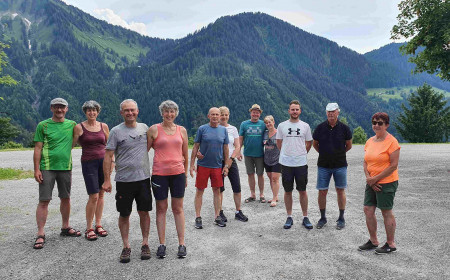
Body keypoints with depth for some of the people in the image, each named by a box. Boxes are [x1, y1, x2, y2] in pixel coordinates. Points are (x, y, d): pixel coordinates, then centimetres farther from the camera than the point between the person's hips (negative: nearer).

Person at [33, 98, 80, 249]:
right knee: (44, 201, -3)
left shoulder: (72, 125, 8)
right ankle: (40, 234, 4)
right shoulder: (43, 125, 0)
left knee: (66, 198, 12)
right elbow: (38, 148, -3)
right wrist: (36, 169, -8)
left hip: (66, 167, 3)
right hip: (47, 168, -3)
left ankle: (66, 227, 27)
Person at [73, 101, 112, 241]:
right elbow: (72, 144, 2)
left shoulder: (103, 126, 8)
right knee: (93, 196, -7)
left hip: (103, 161, 3)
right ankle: (89, 229, 8)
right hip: (88, 163, -3)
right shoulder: (79, 127, -1)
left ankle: (98, 225, 21)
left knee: (101, 194, 8)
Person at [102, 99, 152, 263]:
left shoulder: (144, 127, 7)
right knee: (124, 214, 7)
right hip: (124, 180, -2)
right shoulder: (116, 131, -4)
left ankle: (145, 244, 21)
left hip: (143, 178, 3)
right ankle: (126, 247, 21)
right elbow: (108, 156, -5)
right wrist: (107, 180, -9)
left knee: (144, 212, 7)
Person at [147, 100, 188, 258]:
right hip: (159, 173, -2)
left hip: (177, 173, 2)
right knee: (161, 208, 7)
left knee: (178, 208, 7)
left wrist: (185, 174, 17)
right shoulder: (154, 129, 0)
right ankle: (162, 244, 18)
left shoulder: (182, 130, 8)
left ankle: (181, 244, 16)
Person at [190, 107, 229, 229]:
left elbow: (225, 148, 9)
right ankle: (198, 217, 15)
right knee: (200, 191, 4)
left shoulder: (223, 130, 5)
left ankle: (217, 217, 21)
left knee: (217, 191, 9)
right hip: (203, 165, -2)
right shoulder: (202, 129, -2)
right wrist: (192, 165, -5)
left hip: (217, 166, 2)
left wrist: (226, 165, 6)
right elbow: (195, 147, -1)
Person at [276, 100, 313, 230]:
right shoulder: (282, 125, 3)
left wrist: (301, 153, 9)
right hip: (286, 163, 0)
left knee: (302, 191, 6)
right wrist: (287, 154, 10)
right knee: (288, 191, 8)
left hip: (301, 163, 0)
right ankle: (289, 217, 20)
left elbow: (309, 143, 14)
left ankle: (305, 217, 18)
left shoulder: (305, 126, 4)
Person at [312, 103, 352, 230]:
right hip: (323, 165, 0)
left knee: (340, 191, 7)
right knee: (322, 192, 3)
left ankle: (341, 218, 21)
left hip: (340, 165, 0)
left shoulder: (344, 128, -3)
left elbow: (349, 146, 11)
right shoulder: (320, 128, -2)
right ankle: (322, 218, 18)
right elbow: (314, 144, 12)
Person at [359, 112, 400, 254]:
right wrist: (368, 178, -6)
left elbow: (393, 165, -16)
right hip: (371, 183, 7)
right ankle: (373, 241, 23)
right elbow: (365, 163, 10)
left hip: (387, 183, -7)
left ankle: (390, 244, 18)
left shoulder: (392, 141, -12)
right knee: (368, 210, 8)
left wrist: (375, 178, -15)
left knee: (386, 212, 3)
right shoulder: (369, 141, 9)